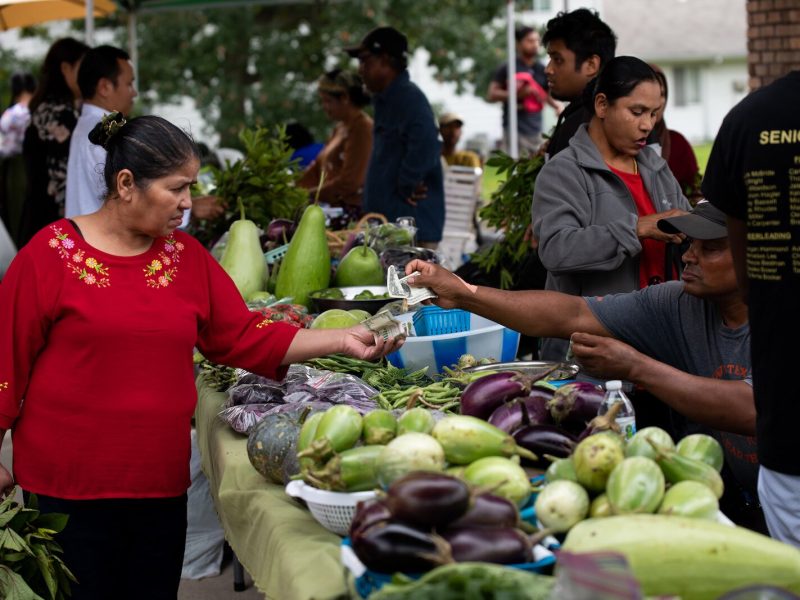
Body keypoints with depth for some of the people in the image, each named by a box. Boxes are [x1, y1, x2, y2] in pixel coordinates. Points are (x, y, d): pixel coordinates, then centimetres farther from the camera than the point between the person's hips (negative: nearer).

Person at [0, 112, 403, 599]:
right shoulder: (52, 253, -7)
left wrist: (342, 340, -4)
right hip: (66, 484, -4)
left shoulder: (189, 257, 6)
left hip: (161, 482, 4)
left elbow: (248, 337, 6)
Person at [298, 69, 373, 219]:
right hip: (336, 208, 8)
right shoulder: (340, 127, 17)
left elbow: (349, 182, -16)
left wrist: (307, 194, -13)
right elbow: (318, 167, 19)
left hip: (353, 212, -8)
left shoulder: (362, 128, -10)